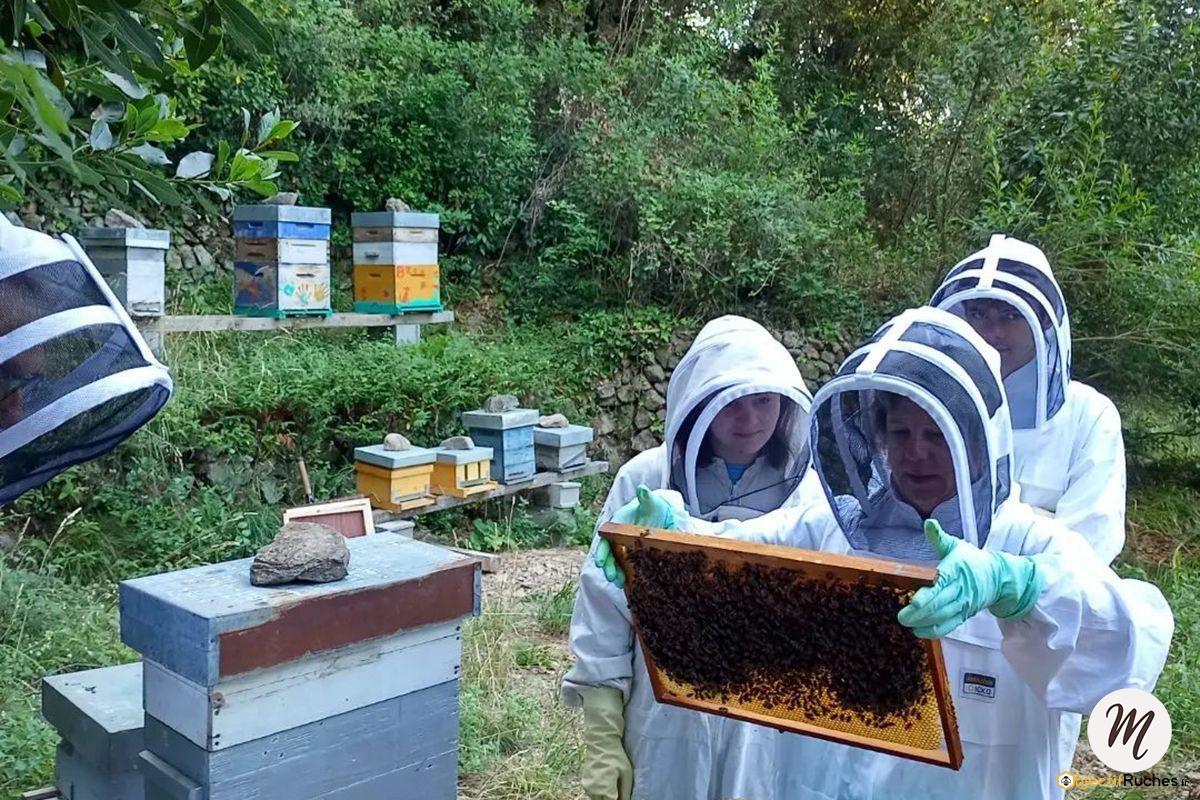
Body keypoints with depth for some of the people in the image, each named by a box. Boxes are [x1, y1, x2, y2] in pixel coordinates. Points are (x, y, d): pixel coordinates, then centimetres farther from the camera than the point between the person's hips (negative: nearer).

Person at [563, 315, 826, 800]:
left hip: (776, 734, 1)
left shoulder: (810, 492, -3)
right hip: (666, 727, -1)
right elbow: (603, 610, -4)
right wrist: (602, 742, -4)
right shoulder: (646, 481, -7)